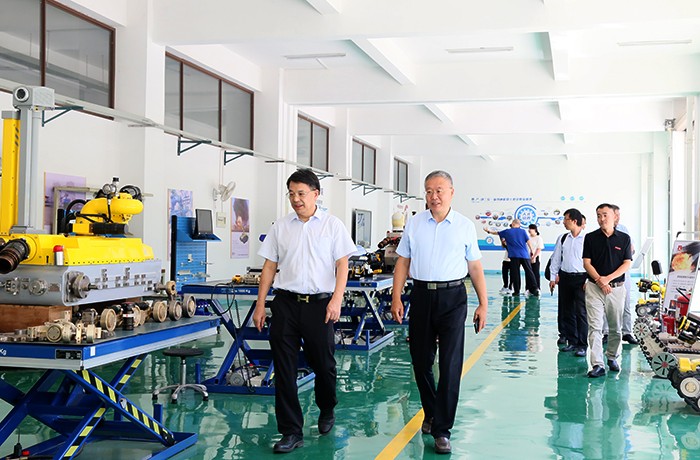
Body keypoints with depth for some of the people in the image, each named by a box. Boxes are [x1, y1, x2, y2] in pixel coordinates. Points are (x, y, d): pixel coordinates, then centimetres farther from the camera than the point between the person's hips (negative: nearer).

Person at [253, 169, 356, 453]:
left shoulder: (332, 225, 2)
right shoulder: (281, 227, 9)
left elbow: (342, 264, -2)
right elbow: (269, 266, 10)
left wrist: (336, 299, -13)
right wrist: (260, 305, 5)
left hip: (319, 303, -2)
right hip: (285, 302, 2)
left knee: (323, 364, 8)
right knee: (284, 369, 0)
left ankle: (327, 411, 37)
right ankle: (291, 432, 9)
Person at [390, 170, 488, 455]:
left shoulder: (465, 226, 3)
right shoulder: (414, 223, 7)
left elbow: (475, 267, 5)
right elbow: (403, 262, 7)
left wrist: (483, 304, 1)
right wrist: (396, 298, -1)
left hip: (453, 297, -2)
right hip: (421, 295, 2)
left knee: (450, 364, -5)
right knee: (420, 361, 10)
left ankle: (442, 430, 1)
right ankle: (431, 413, 32)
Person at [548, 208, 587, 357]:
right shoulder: (562, 239, 8)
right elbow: (556, 259, 14)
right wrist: (553, 277, 10)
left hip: (581, 278, -5)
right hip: (565, 277, 5)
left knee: (581, 312, -7)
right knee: (566, 312, 10)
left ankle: (582, 345, 0)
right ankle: (572, 341, 22)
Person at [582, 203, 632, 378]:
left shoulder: (624, 238, 4)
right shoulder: (590, 238, 3)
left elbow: (627, 264, -1)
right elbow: (587, 263, 0)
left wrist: (608, 278, -12)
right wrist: (600, 280, -13)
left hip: (617, 287, 1)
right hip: (594, 287, -1)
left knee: (615, 327, 10)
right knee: (595, 326, -8)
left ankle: (612, 357, 28)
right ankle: (597, 365, -11)